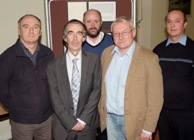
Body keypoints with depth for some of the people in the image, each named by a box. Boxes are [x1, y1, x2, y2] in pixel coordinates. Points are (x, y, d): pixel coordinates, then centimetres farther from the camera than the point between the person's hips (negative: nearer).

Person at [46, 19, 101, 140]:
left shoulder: (94, 60, -3)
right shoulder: (53, 66, -4)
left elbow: (96, 90, -5)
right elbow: (55, 98, -5)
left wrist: (83, 120, -10)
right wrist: (70, 122, -11)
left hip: (88, 125, 0)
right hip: (63, 127, 0)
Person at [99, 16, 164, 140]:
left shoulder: (149, 58, -14)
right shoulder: (106, 53, 1)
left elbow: (155, 98, -12)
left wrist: (148, 129, -11)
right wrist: (102, 111, 9)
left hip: (134, 120, -4)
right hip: (110, 117, 4)